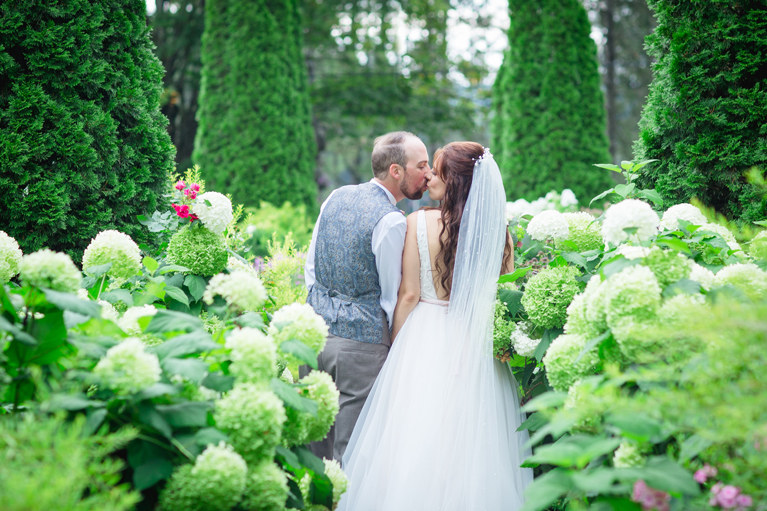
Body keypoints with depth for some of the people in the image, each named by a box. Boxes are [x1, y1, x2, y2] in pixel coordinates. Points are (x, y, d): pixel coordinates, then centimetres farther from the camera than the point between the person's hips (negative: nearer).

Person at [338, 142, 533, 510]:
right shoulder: (499, 230, -3)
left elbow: (409, 294, -7)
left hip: (424, 341, -2)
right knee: (471, 443, 11)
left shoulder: (419, 223, -9)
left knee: (417, 438, 6)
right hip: (479, 349, 2)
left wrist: (395, 347, 3)